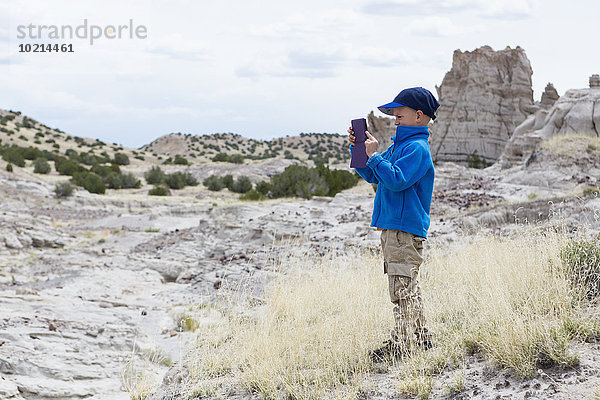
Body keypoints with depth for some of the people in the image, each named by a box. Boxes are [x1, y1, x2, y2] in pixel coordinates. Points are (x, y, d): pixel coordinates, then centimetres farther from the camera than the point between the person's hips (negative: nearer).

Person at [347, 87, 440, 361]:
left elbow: (397, 180, -23)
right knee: (407, 287, 15)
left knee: (402, 287, -9)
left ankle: (402, 344, -7)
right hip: (392, 227, 10)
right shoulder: (399, 145, 19)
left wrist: (374, 155, -20)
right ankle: (420, 337, 22)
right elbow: (371, 176, 21)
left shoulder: (417, 148, -12)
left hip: (405, 229, -10)